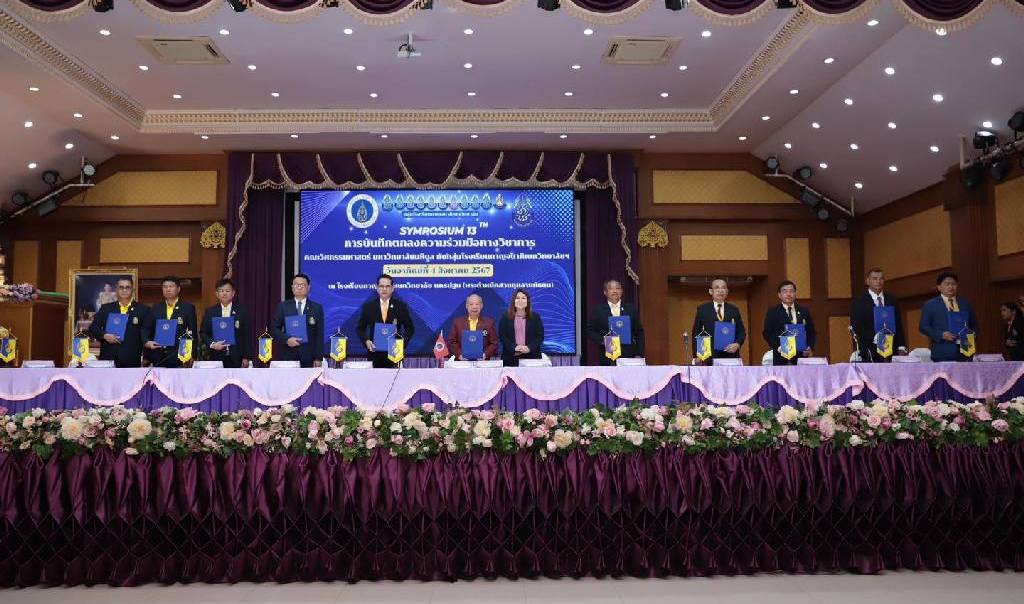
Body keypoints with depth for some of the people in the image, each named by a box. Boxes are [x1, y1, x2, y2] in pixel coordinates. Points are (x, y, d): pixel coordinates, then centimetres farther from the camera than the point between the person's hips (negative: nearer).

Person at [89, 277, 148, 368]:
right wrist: (104, 335, -9)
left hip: (131, 360, -2)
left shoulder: (143, 310, 6)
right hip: (108, 358, 2)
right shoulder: (106, 308, 13)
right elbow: (92, 328, 12)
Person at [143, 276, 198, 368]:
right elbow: (146, 329, 15)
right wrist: (147, 342, -5)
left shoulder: (188, 307, 3)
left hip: (179, 357, -3)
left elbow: (193, 333, 1)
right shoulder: (156, 308, 13)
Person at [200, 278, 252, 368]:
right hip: (217, 358, 1)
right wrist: (212, 344, -9)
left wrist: (246, 357, -1)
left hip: (236, 359, -1)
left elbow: (248, 336, 4)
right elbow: (203, 333, 10)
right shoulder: (210, 312, 9)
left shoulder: (242, 311, 5)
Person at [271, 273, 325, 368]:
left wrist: (318, 358, -2)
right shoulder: (283, 306, 9)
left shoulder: (317, 308, 7)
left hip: (308, 357, 0)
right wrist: (287, 339, -12)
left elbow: (319, 335, 5)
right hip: (287, 356, 0)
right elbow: (274, 328, 6)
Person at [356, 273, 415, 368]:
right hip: (375, 352, 1)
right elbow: (360, 328, 11)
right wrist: (366, 341, -6)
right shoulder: (368, 306, 6)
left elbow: (410, 328, 9)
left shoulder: (401, 306, 4)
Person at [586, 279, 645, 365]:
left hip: (628, 356, 1)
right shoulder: (598, 310, 6)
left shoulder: (631, 308, 11)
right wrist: (602, 340, -11)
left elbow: (639, 332, 11)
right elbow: (590, 331, 7)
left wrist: (639, 355, 3)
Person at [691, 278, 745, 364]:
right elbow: (696, 334, 5)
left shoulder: (734, 310, 14)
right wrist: (697, 356, -5)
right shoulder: (702, 309, 8)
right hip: (709, 356, -2)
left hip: (730, 355, 2)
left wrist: (737, 344, -8)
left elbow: (741, 332, 14)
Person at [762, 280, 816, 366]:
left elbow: (811, 332, 15)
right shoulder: (772, 312, 6)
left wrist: (810, 348, -3)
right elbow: (767, 333, 0)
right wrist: (778, 347, -15)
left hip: (801, 356, 3)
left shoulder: (804, 311, 15)